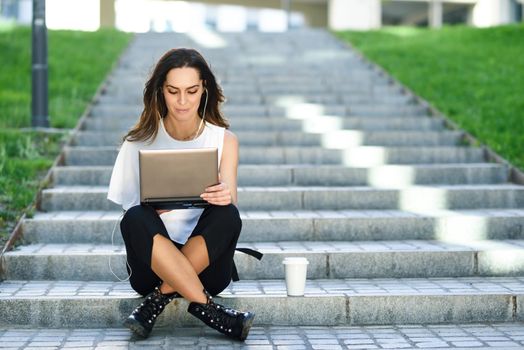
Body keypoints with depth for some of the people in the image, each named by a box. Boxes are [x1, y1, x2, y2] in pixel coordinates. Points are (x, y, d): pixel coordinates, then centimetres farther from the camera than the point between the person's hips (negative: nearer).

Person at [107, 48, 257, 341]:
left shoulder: (225, 140, 3)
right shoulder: (140, 141, 1)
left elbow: (229, 201, -4)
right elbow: (134, 208, 0)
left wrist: (225, 198, -30)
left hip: (206, 264, 0)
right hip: (153, 266, 0)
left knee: (227, 214, -29)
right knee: (135, 218, -31)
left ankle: (160, 298, -22)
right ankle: (206, 307, -30)